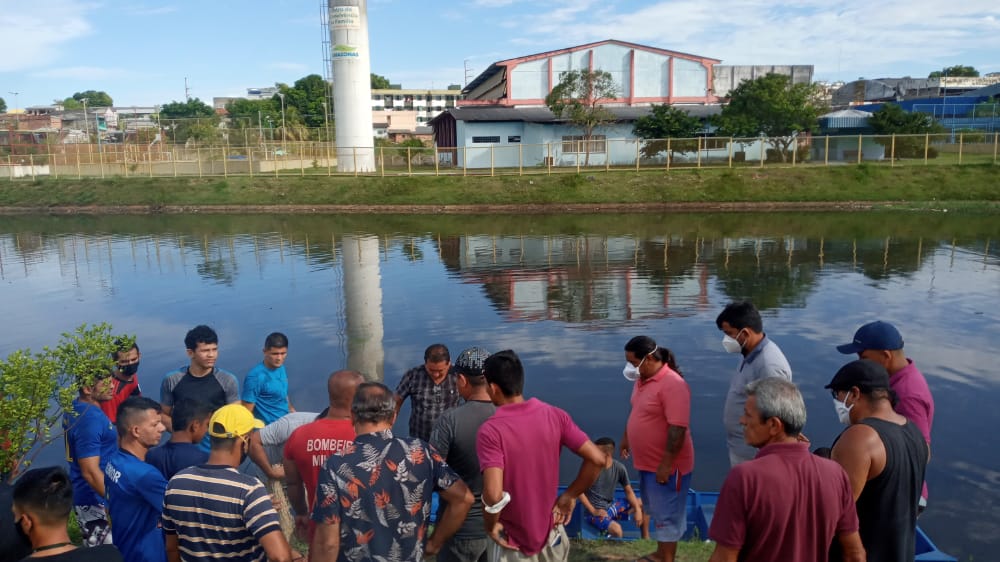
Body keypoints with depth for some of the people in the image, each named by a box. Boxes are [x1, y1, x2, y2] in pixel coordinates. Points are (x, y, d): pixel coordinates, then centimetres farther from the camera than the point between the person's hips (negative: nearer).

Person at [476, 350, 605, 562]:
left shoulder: (490, 430, -23)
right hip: (551, 533, 4)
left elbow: (494, 494, -31)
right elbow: (597, 459, -11)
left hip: (512, 541, -4)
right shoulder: (555, 416, -10)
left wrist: (491, 524, -13)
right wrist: (570, 496, 0)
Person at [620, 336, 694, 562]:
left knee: (666, 514, 5)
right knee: (656, 511, 23)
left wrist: (666, 464, -26)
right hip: (647, 461, 9)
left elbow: (678, 428, -27)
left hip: (666, 465, -9)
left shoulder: (673, 384, -25)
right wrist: (626, 438, 22)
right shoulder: (643, 379, 4)